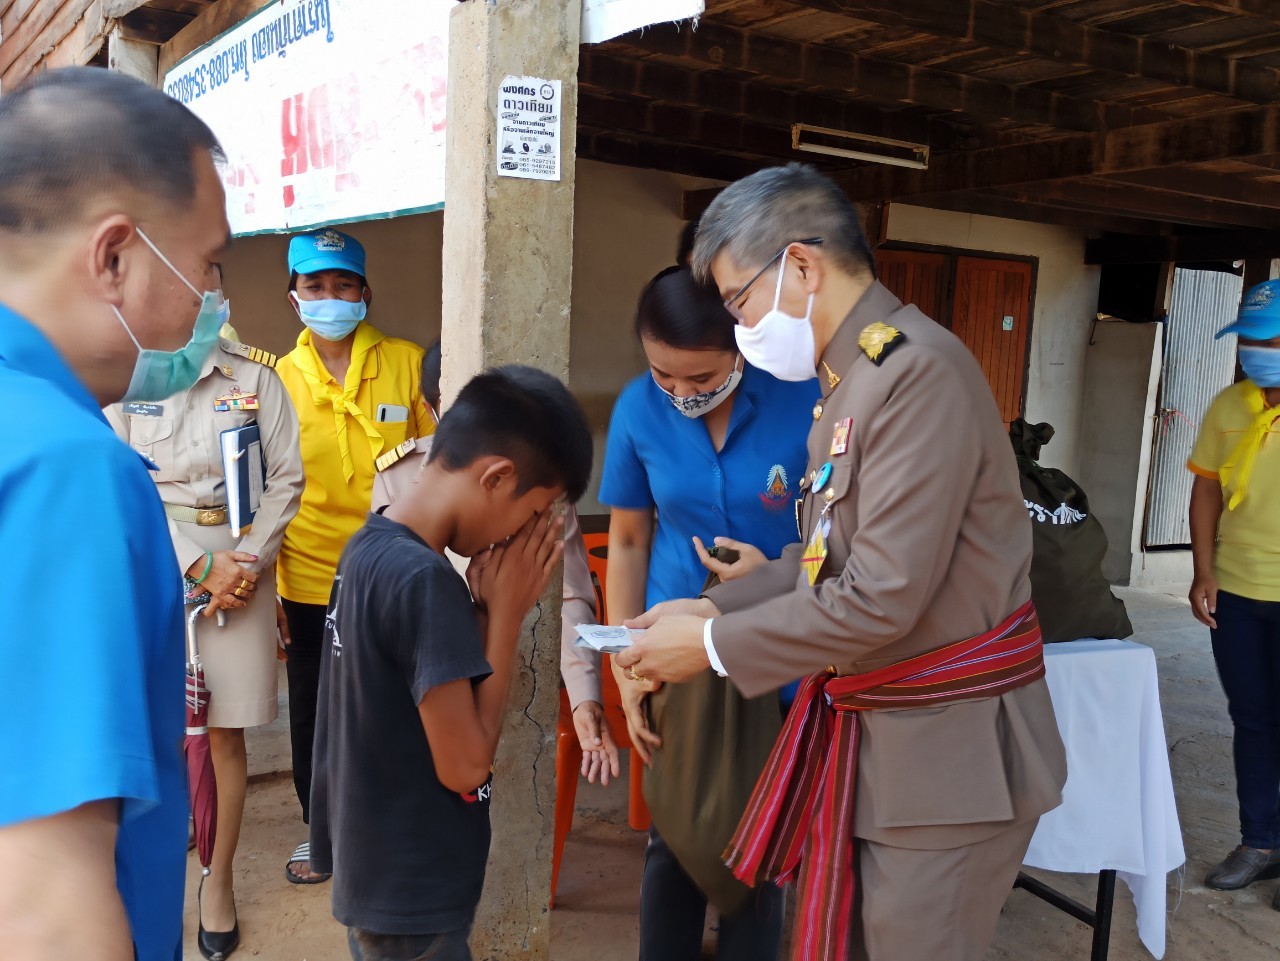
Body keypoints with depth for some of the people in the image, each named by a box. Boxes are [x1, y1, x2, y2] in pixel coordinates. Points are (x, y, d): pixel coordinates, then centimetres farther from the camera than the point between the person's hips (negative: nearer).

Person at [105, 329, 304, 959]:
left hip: (242, 568, 0)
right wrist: (201, 566, -12)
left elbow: (285, 480, 0)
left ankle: (219, 879, 23)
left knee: (227, 733, 7)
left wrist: (247, 564, -10)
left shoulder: (255, 375, 0)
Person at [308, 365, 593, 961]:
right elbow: (465, 764, -22)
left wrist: (484, 609, -6)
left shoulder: (370, 546, 0)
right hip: (410, 898, -8)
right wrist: (505, 612, -17)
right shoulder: (424, 579, -28)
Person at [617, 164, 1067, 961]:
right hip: (868, 739, 9)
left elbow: (883, 596, -25)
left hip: (947, 750, -9)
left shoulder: (919, 371, -22)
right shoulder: (850, 379, 9)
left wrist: (712, 646, -16)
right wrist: (712, 608, 1)